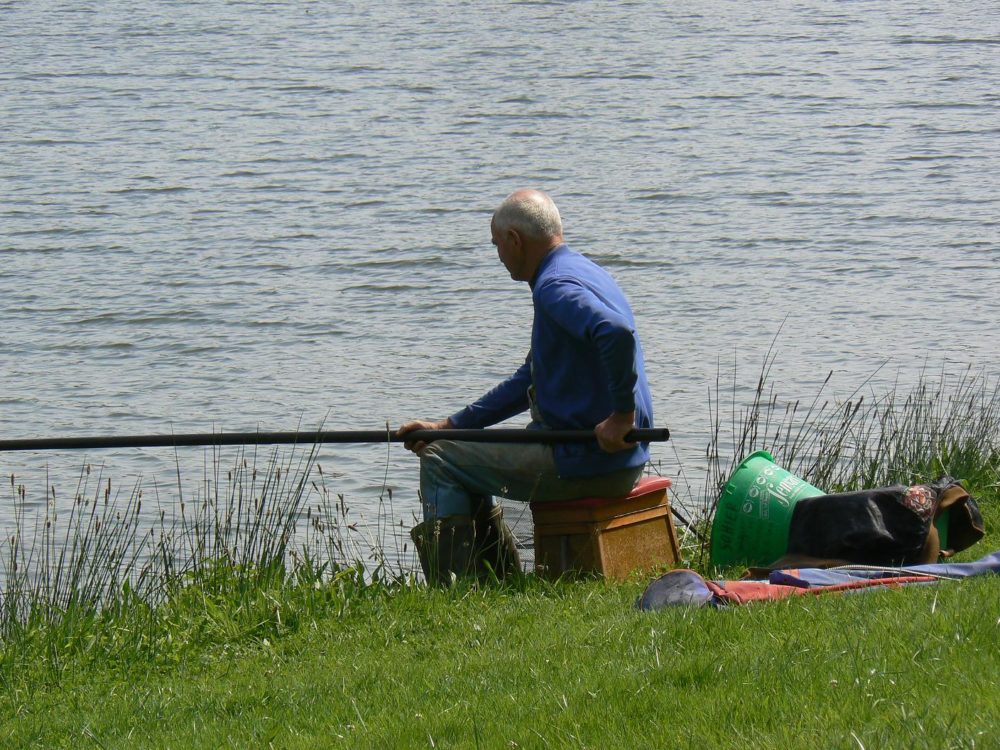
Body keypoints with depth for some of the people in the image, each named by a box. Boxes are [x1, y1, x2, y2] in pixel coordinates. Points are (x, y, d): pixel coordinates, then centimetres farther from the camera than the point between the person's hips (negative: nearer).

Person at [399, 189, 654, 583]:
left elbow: (616, 332, -38)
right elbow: (529, 383, 25)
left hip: (585, 460, -10)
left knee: (440, 462, -1)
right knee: (467, 461, 27)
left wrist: (622, 416, -28)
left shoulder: (557, 286, -17)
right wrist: (450, 425, 21)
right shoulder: (579, 272, 18)